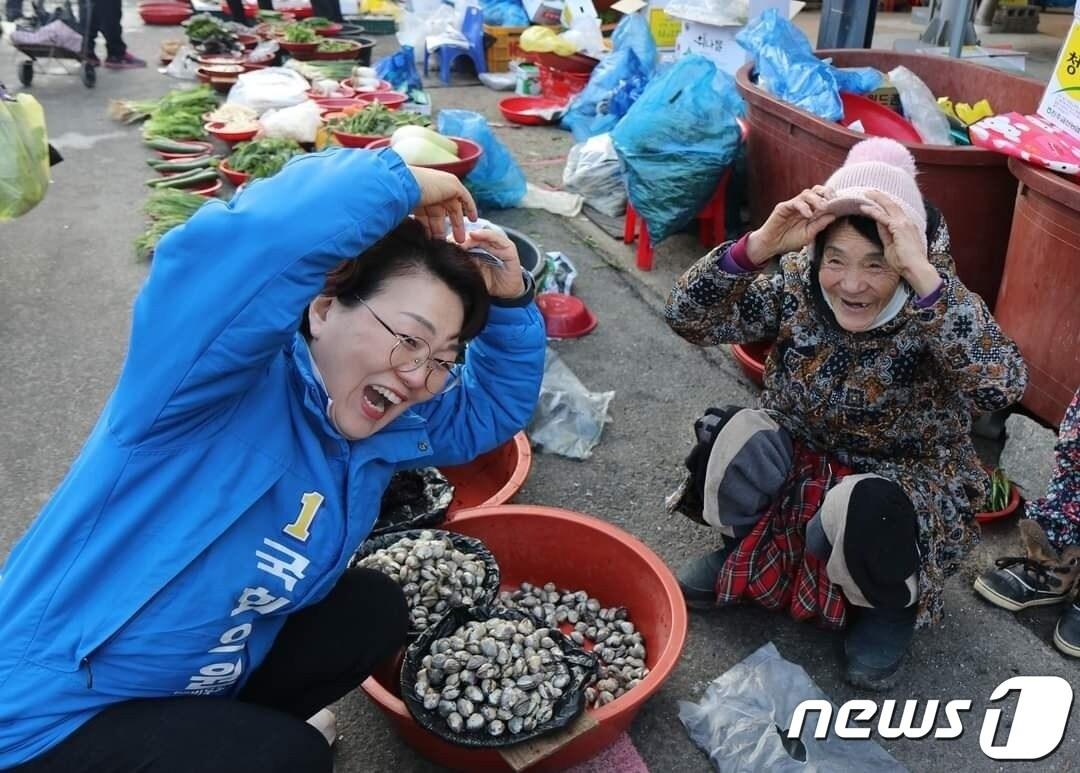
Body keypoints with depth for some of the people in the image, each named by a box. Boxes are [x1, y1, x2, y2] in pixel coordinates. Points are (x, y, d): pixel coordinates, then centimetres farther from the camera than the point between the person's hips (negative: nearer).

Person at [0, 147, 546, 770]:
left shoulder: (382, 430, -2)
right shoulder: (235, 378, -27)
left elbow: (493, 407, 10)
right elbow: (236, 248, -49)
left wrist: (509, 302, -9)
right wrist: (399, 182, -35)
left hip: (199, 688, 8)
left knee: (374, 611, 3)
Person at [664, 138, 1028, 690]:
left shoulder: (937, 309, -21)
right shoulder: (797, 286, -13)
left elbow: (1001, 386, -40)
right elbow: (689, 318, -21)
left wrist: (924, 275, -48)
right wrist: (761, 244, -35)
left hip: (905, 482, -2)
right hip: (798, 466, 3)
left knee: (864, 510, -36)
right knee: (735, 437, -29)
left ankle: (892, 603, 3)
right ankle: (745, 545, 7)